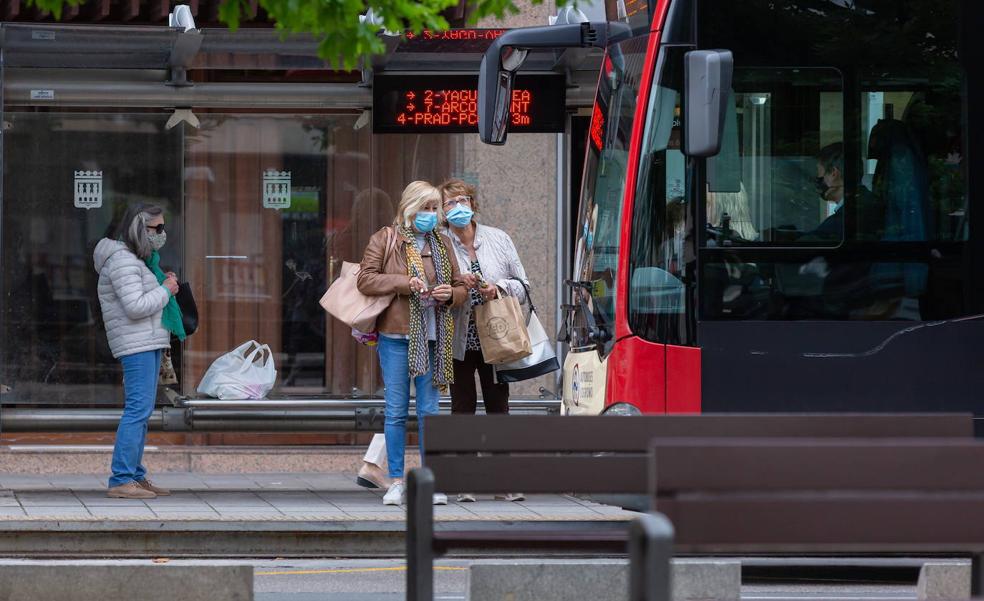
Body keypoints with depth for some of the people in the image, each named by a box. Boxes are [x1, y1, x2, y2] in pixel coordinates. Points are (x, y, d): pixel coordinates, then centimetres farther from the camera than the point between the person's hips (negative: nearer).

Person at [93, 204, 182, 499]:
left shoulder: (138, 259, 18)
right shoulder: (122, 261, -15)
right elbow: (136, 307, -23)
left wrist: (163, 285, 8)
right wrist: (165, 290, -11)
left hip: (150, 342, 11)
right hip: (136, 343, -11)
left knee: (142, 410, 12)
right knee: (138, 409, -15)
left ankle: (136, 475, 17)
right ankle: (121, 480, -17)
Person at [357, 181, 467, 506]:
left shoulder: (441, 244, 14)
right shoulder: (384, 240, 3)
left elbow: (461, 286, 19)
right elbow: (365, 280, -4)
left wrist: (451, 294, -4)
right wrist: (404, 283, -14)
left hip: (432, 337, 3)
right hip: (395, 335, -3)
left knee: (429, 410, 3)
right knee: (396, 411, -1)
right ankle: (396, 482, 4)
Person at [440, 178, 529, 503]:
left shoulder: (498, 239, 4)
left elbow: (522, 284, 8)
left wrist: (498, 288, -11)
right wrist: (457, 284, -21)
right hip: (458, 340, -1)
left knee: (499, 407, 3)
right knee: (463, 408, 3)